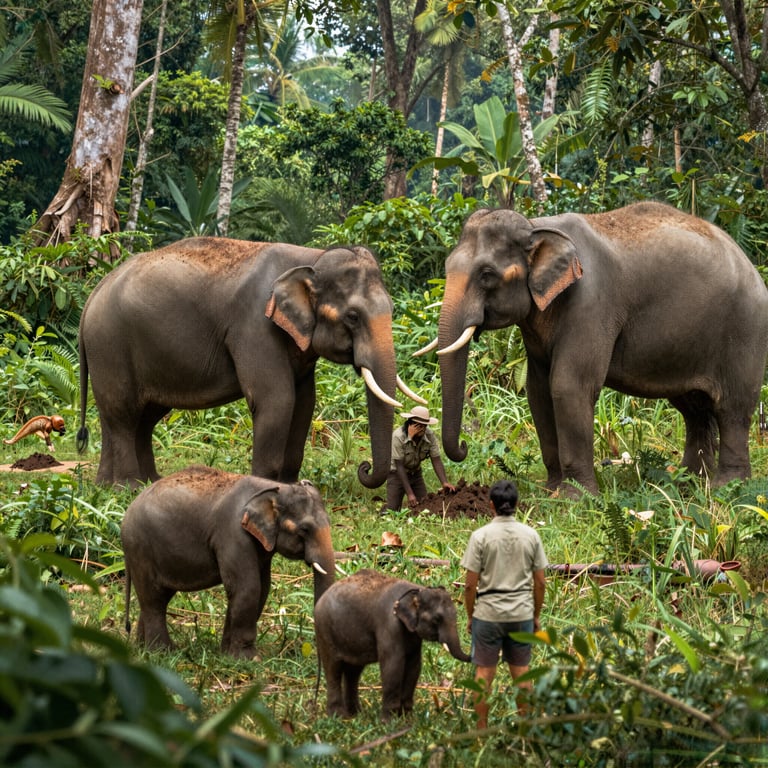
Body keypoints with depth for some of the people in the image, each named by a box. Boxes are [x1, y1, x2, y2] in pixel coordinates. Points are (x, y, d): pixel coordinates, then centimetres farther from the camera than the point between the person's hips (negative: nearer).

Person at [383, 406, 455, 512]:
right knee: (393, 510, -12)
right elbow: (399, 466, -28)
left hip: (415, 473, 4)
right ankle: (383, 511, 23)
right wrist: (410, 494, -31)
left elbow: (436, 461, -16)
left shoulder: (430, 436, -18)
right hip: (396, 473, -4)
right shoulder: (398, 437, -30)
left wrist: (445, 483, -34)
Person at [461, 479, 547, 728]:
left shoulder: (481, 536, -9)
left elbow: (470, 584, -8)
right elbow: (540, 583, 3)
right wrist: (536, 615, 15)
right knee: (521, 671, 12)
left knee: (484, 671, 6)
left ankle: (482, 728, 10)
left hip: (488, 613, -3)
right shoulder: (531, 535, -1)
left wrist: (470, 616, 4)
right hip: (522, 614, 3)